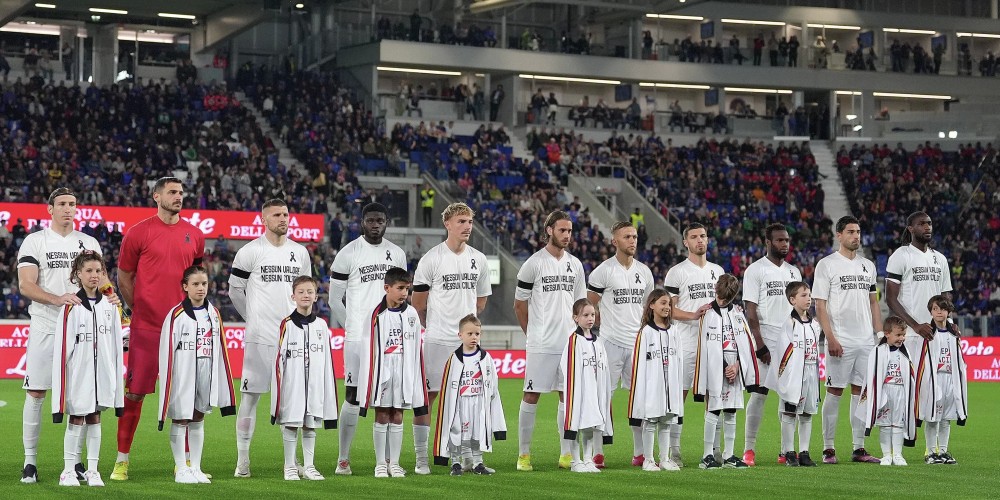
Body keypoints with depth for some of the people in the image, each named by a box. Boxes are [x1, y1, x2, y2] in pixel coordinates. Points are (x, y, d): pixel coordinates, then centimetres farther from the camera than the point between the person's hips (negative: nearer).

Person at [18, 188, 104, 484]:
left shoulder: (89, 243, 12)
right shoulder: (34, 242, 1)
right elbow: (26, 285, -9)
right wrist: (57, 299, -25)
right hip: (45, 328, -3)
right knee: (36, 393, -3)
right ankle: (30, 461, 3)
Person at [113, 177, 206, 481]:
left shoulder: (195, 235, 9)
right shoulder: (139, 232, 0)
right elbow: (123, 276, 7)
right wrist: (139, 308, 4)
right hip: (146, 327, -3)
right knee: (135, 393, -1)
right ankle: (122, 460, 7)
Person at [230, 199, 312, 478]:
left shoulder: (300, 252, 11)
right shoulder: (250, 252, -3)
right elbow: (235, 291, 5)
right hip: (260, 337, -4)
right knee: (250, 394, -3)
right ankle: (242, 459, 1)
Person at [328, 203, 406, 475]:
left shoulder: (397, 254, 10)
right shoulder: (348, 254, -4)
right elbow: (335, 299, 1)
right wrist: (352, 328, 2)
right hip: (358, 338, -4)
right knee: (353, 396, -3)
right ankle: (343, 459, 4)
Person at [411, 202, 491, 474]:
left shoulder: (478, 259, 9)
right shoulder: (431, 259, -5)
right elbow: (418, 302, 2)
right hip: (437, 340, -4)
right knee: (427, 396, -3)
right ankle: (421, 458, 1)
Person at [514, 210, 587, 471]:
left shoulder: (575, 264, 12)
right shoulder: (534, 264, -4)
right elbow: (520, 304, 2)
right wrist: (532, 334, 4)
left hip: (569, 342, 5)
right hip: (540, 344, -5)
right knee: (531, 396, -2)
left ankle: (566, 454, 11)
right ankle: (524, 454, 4)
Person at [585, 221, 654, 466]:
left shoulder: (644, 271, 12)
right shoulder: (604, 270, -5)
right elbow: (589, 305, 0)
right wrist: (607, 325, 6)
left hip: (638, 342, 5)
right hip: (611, 342, -5)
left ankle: (640, 453, 12)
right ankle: (597, 454, 0)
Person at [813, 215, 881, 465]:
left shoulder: (868, 265, 14)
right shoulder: (827, 264, -3)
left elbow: (874, 303, 19)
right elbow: (820, 306, -7)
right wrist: (830, 338, -15)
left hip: (866, 341, 5)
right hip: (840, 340, -5)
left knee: (861, 392, 6)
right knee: (834, 392, -3)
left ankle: (859, 449, 10)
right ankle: (828, 449, 2)